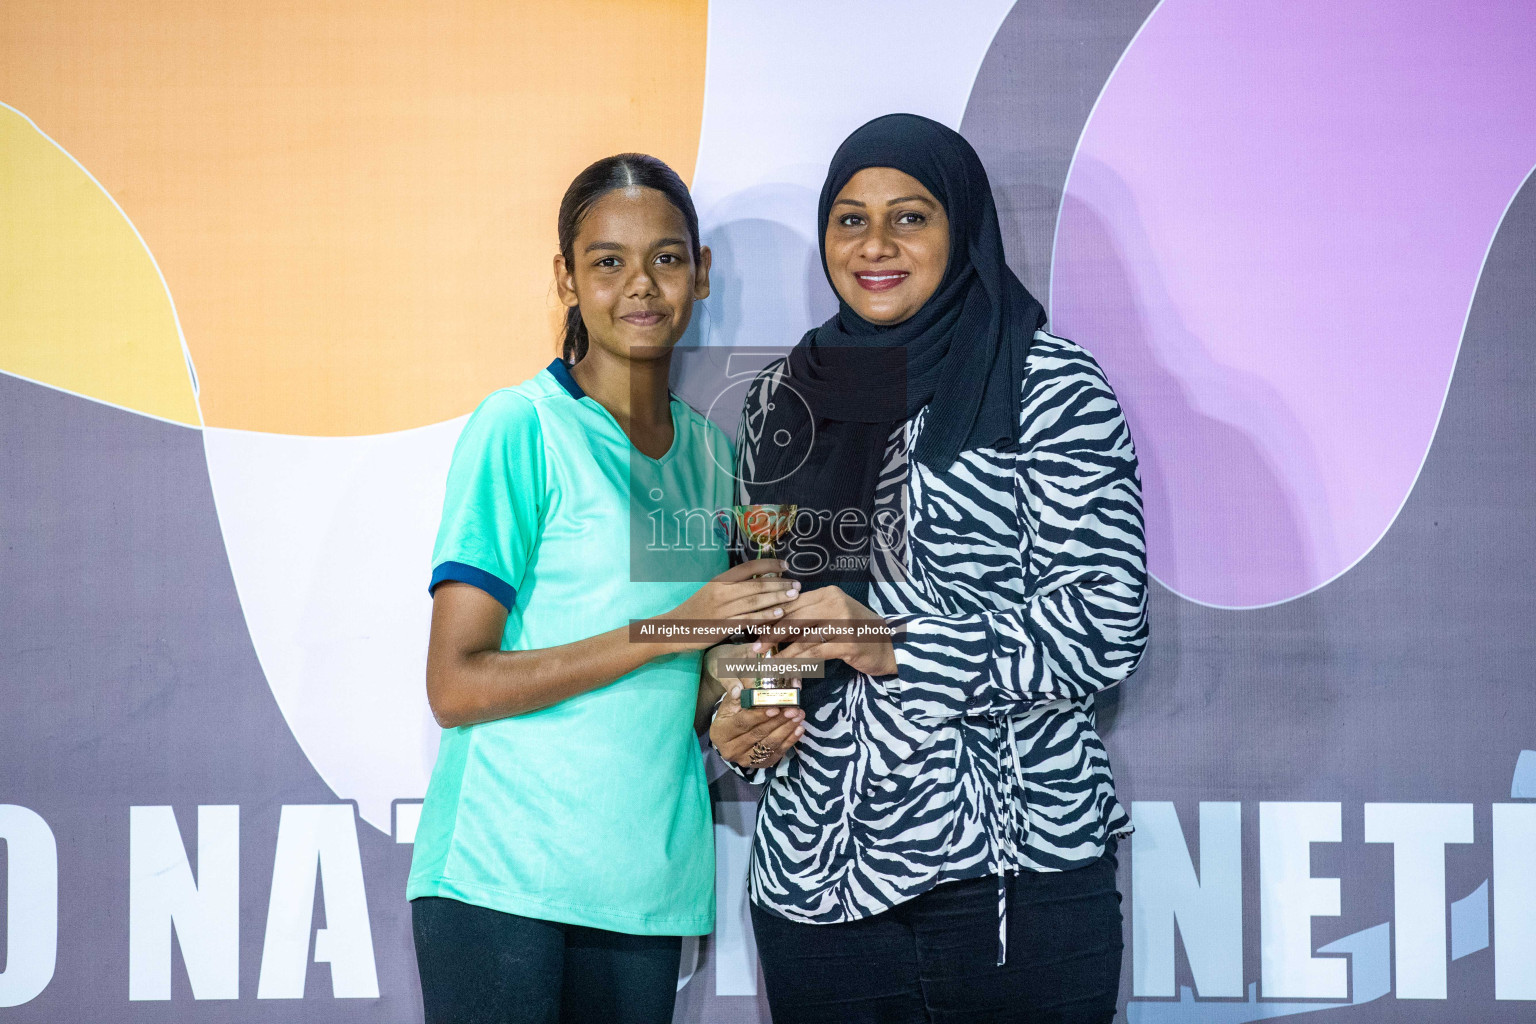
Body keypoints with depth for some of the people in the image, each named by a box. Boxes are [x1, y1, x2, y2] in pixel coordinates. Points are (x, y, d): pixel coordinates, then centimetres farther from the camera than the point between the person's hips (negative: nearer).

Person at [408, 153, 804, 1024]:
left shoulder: (708, 452, 12)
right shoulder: (521, 427, -7)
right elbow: (456, 685, -13)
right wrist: (669, 629, -15)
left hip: (647, 880, 6)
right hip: (502, 876, -5)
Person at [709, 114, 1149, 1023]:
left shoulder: (1049, 387, -3)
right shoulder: (785, 398, 11)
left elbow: (1108, 629, -10)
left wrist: (897, 646, -19)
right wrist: (739, 716, 2)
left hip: (1010, 866, -4)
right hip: (811, 870, 4)